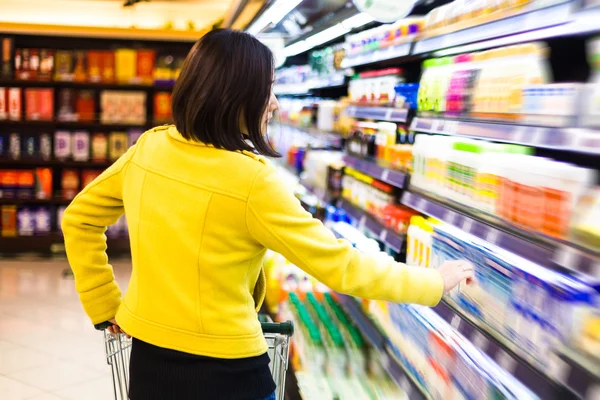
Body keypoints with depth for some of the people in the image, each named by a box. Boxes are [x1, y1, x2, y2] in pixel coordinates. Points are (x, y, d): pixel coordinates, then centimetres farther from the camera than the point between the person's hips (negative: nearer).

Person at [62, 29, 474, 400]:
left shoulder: (148, 148, -3)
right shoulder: (251, 181, -21)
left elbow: (79, 220, 9)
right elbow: (340, 266, -16)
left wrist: (105, 305, 14)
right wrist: (433, 282, -4)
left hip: (149, 360, 6)